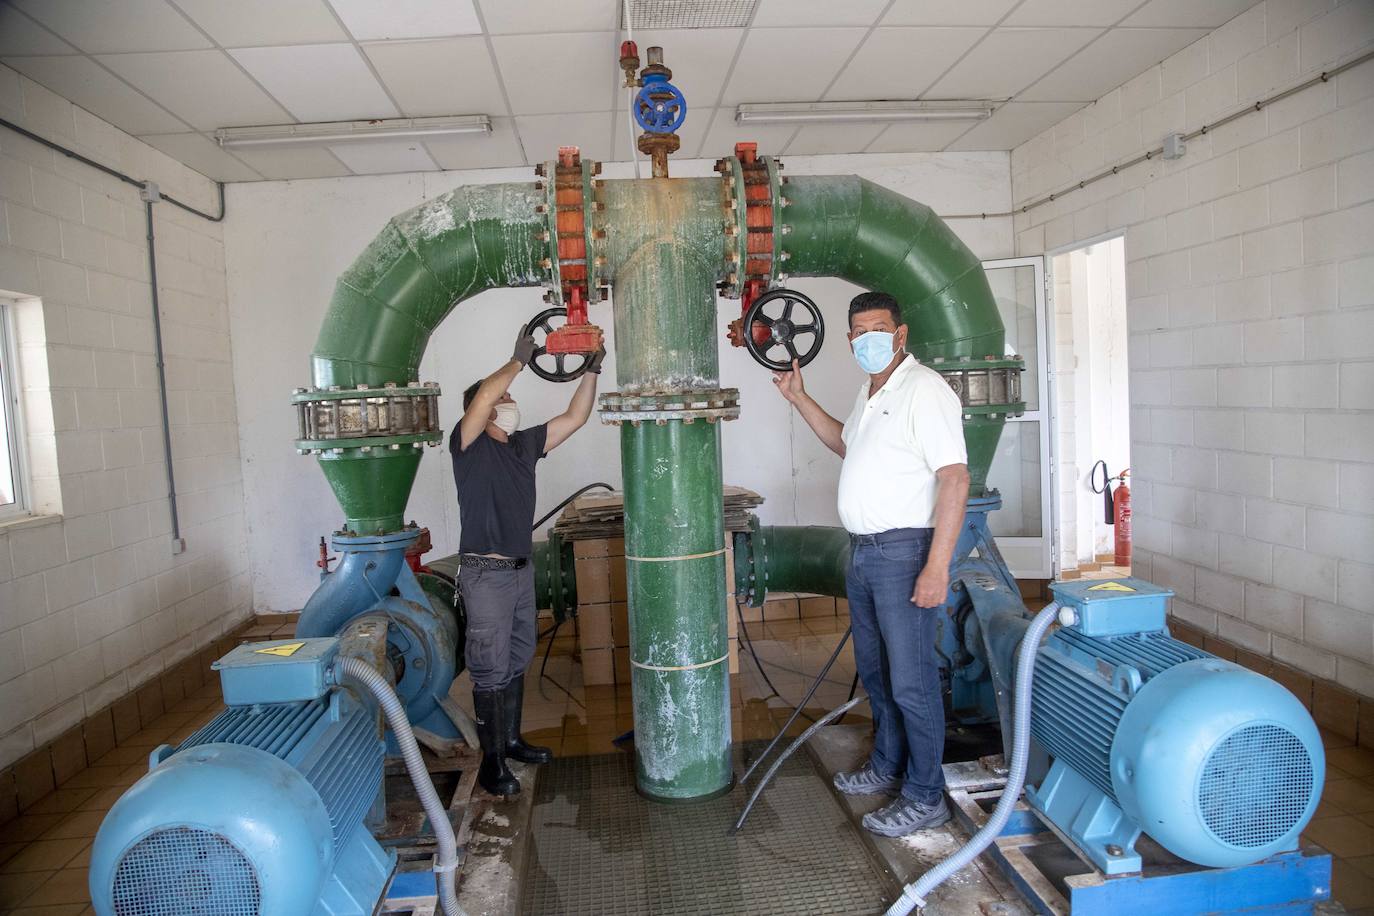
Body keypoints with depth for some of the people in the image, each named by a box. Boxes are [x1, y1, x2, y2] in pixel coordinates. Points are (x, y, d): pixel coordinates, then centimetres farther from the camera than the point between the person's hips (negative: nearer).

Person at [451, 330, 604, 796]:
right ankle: (491, 761, 7)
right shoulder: (468, 443, -8)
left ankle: (511, 740, 31)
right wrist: (519, 360, -18)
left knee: (517, 662, 16)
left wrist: (592, 370, 4)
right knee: (491, 670, -3)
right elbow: (482, 396, -26)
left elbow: (573, 418, 10)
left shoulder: (525, 444, 11)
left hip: (521, 569, 7)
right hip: (485, 573, -7)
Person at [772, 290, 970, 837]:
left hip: (903, 552, -10)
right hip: (863, 551, 10)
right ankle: (887, 768, 36)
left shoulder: (924, 390, -15)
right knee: (874, 671, 20)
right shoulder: (870, 392, 15)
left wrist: (937, 565, -25)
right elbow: (846, 444, 33)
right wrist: (799, 399, 25)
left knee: (911, 683, -2)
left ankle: (924, 798, 12)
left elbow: (955, 478, -21)